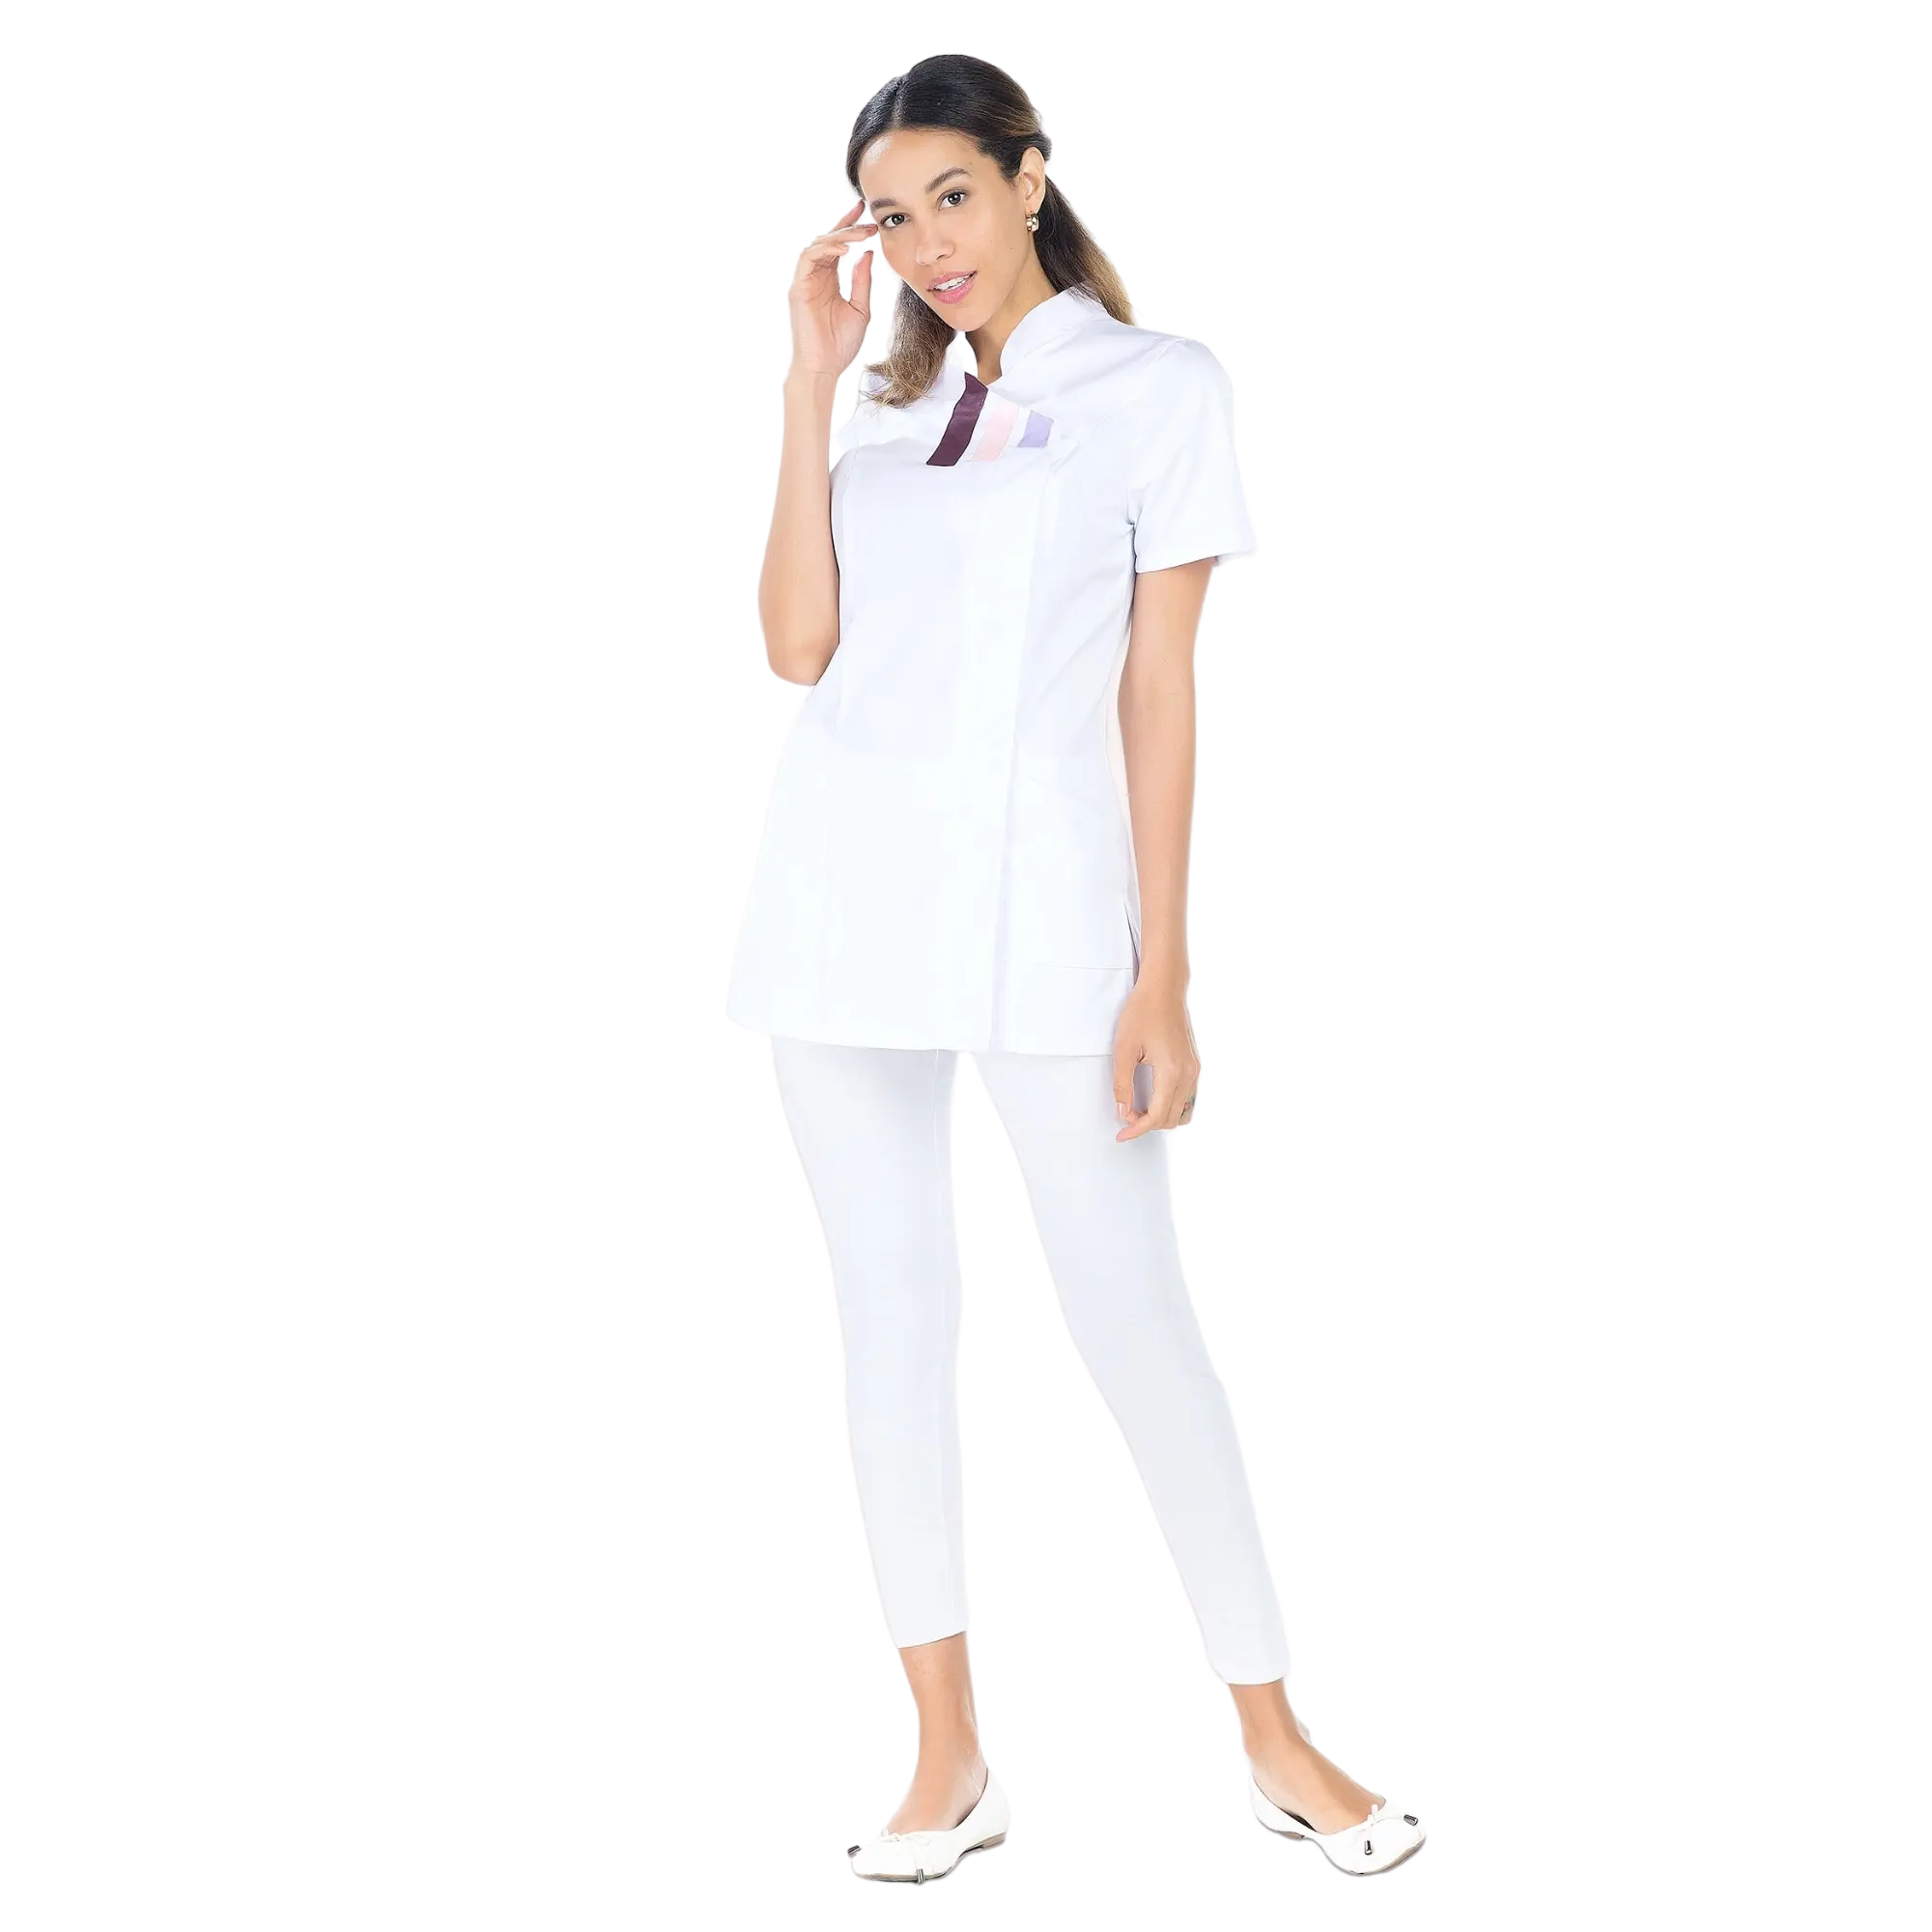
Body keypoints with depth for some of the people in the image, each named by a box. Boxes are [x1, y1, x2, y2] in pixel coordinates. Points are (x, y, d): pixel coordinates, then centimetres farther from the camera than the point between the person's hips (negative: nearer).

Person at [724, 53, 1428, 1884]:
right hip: (840, 906, 5)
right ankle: (947, 1759, 12)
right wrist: (809, 381, 1)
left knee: (1135, 1320, -5)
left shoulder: (1160, 387, 4)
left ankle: (1277, 1740, 7)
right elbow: (797, 646, 2)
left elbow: (1161, 689, -2)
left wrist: (1159, 977, -7)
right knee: (890, 1319, 5)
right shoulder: (879, 409, 16)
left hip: (1043, 913, -4)